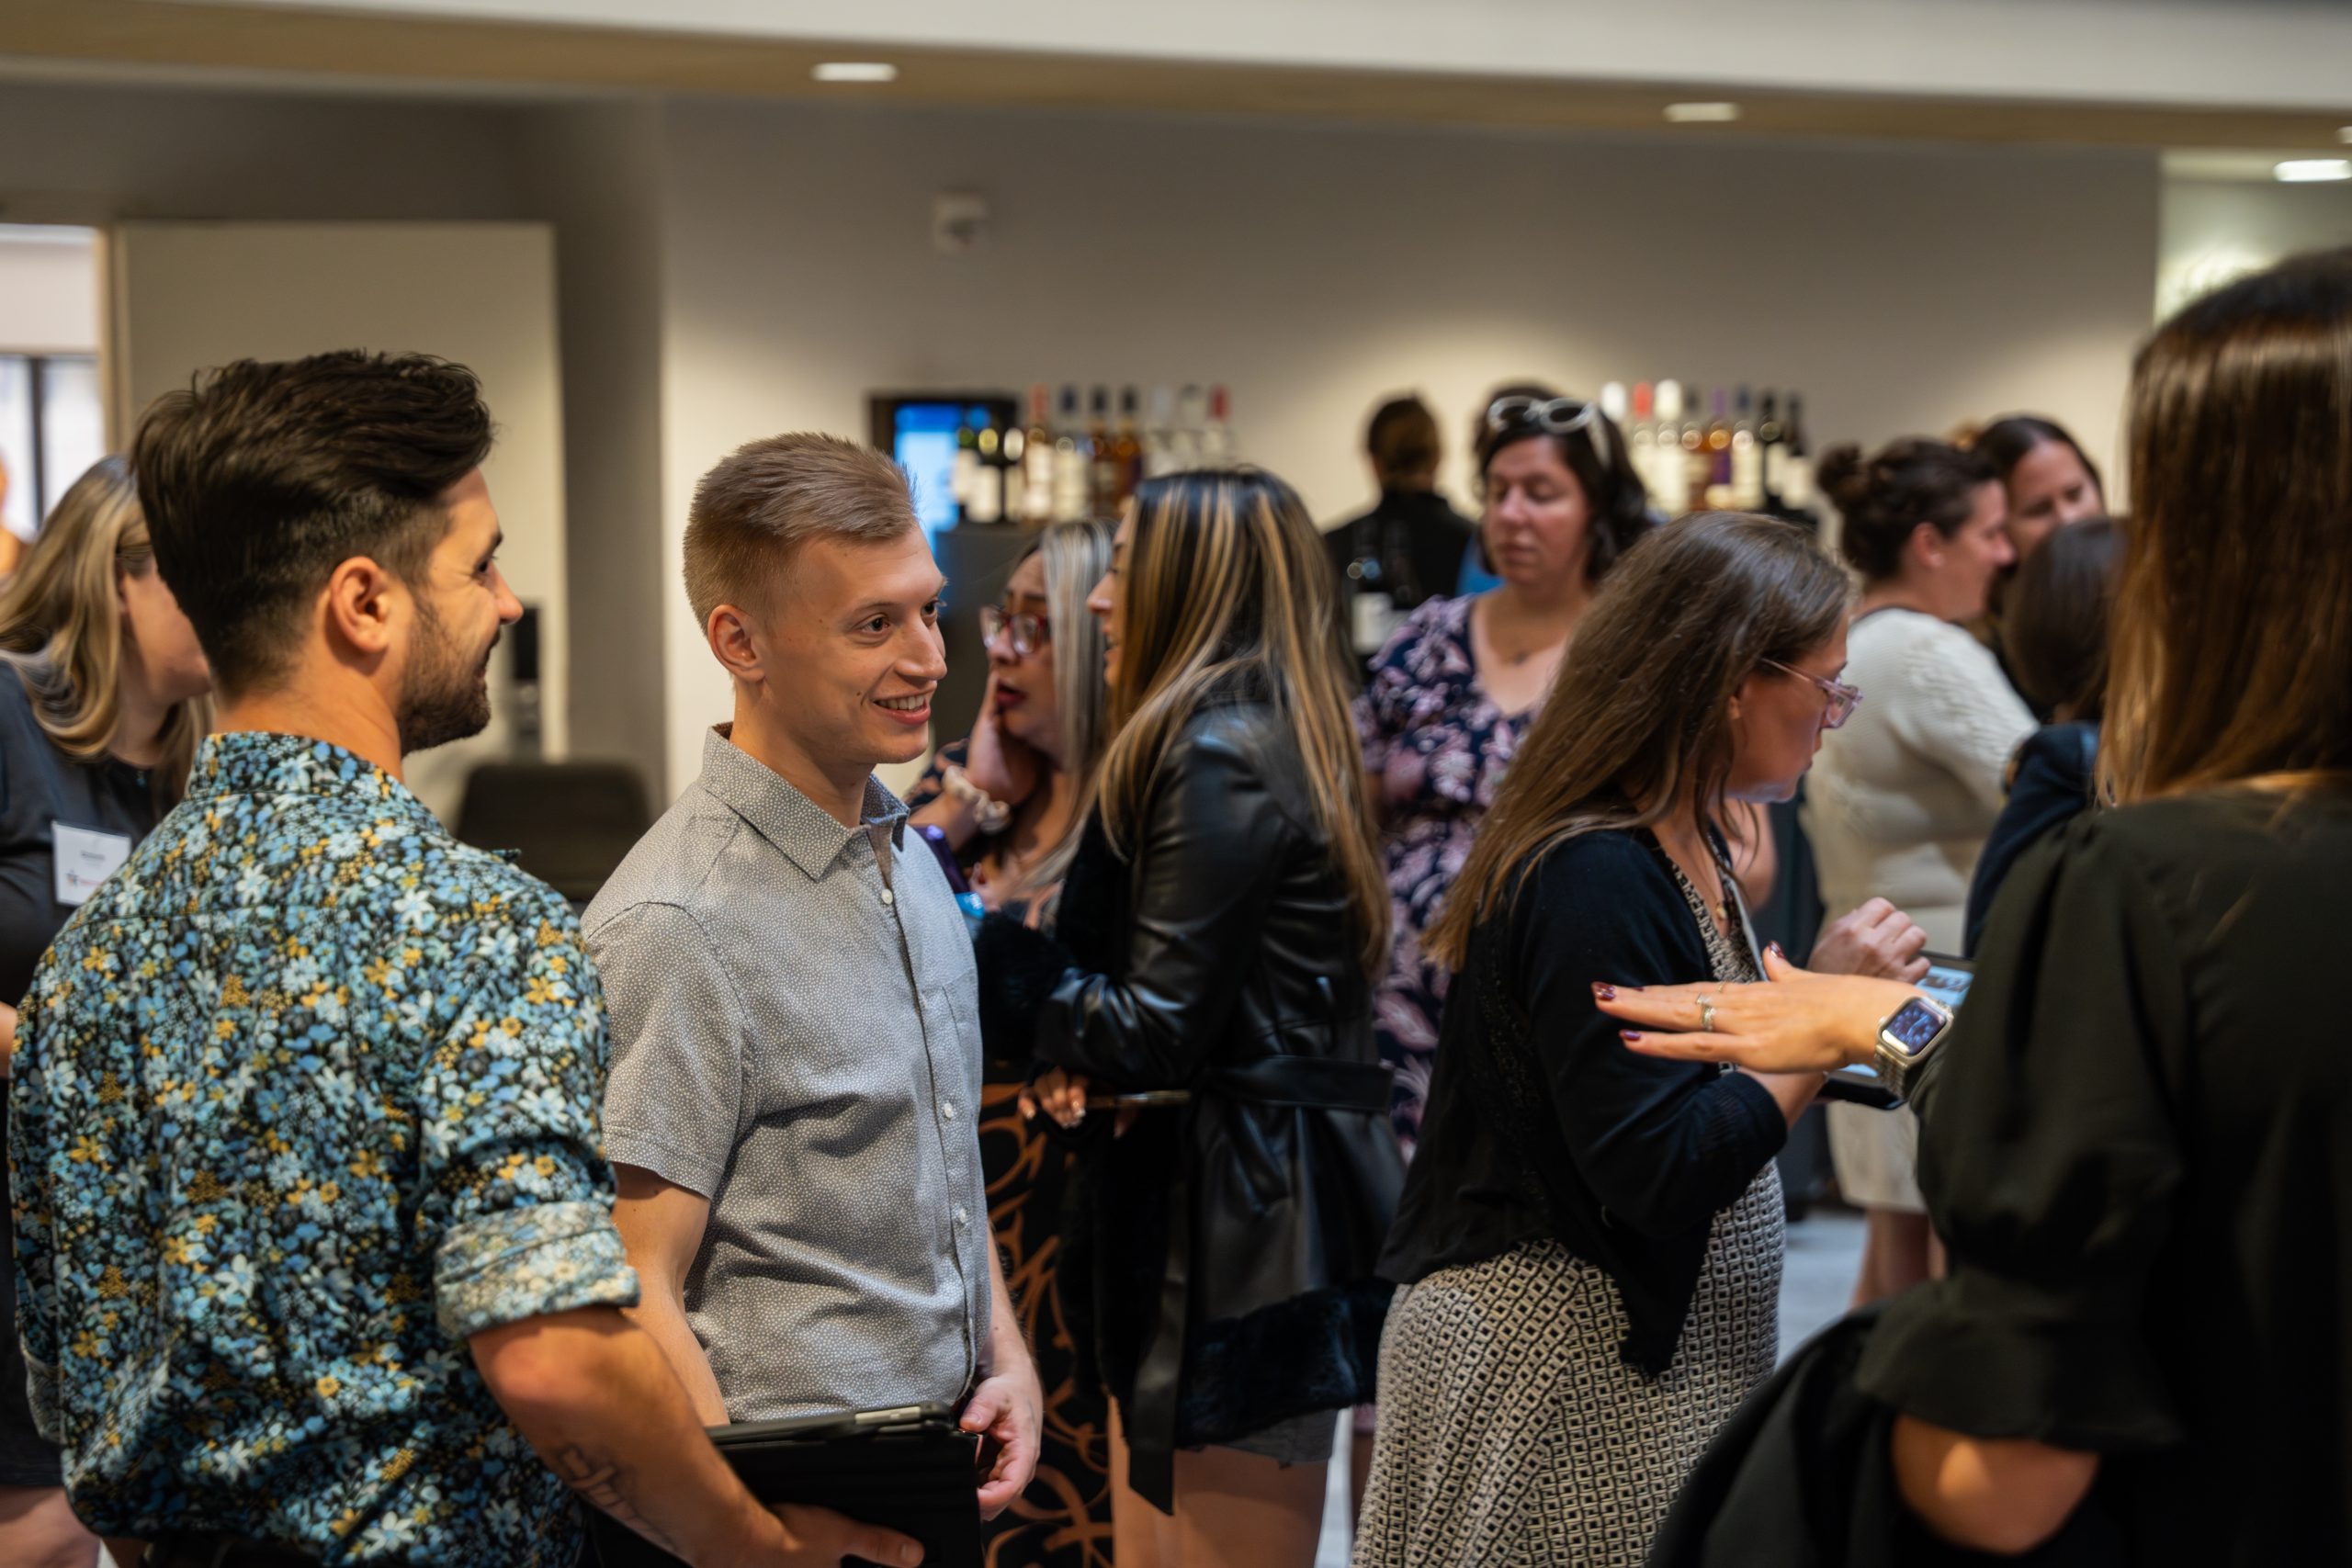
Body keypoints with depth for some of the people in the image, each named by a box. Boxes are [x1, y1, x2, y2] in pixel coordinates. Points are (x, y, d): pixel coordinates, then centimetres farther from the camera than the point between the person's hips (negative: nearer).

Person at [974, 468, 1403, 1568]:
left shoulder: (1220, 758, -16)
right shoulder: (1260, 738, 14)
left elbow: (1158, 1029, -18)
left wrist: (975, 941, -10)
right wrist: (1076, 1048, -2)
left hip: (1240, 1228, -10)